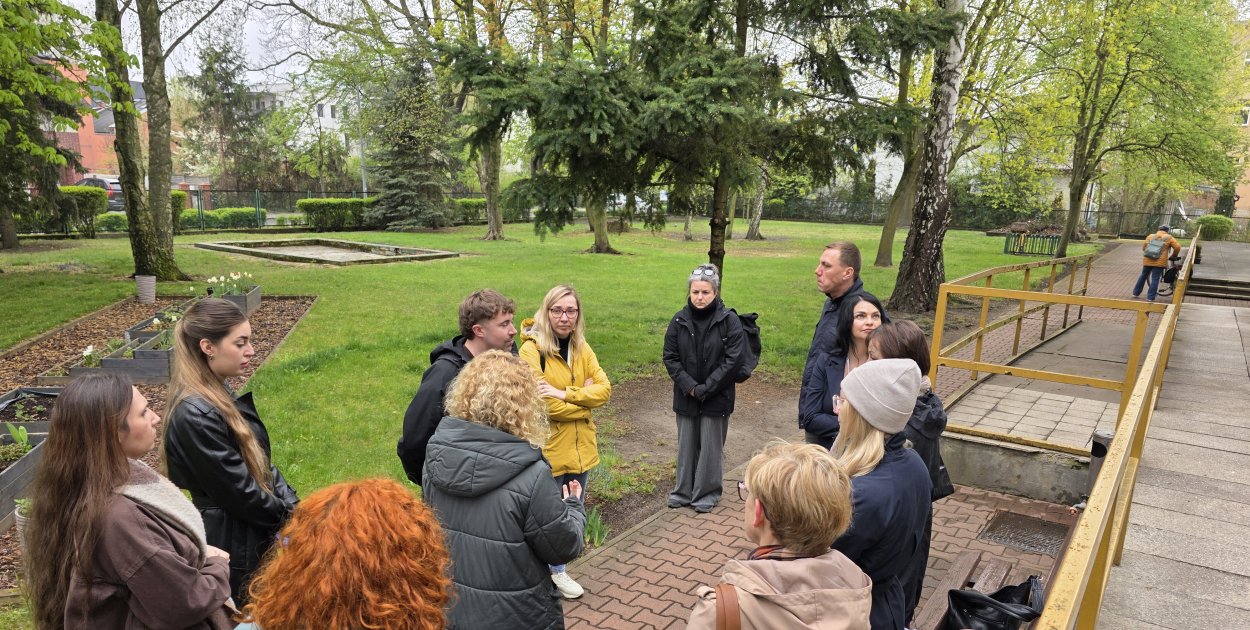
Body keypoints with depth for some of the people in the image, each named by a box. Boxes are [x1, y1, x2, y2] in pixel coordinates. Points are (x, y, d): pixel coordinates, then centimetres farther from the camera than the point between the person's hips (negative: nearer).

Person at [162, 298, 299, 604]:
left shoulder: (220, 395, 4)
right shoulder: (196, 415, -25)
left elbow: (261, 463, 10)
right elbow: (239, 491, -22)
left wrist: (291, 505, -1)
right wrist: (289, 518, -9)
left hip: (258, 533, 9)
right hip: (235, 546, -9)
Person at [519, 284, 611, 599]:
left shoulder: (581, 348, 4)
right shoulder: (532, 350, -17)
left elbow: (604, 389, -6)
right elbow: (544, 405, -23)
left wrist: (565, 394, -20)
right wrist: (585, 397, -12)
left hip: (580, 448, 7)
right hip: (549, 450, -6)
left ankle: (556, 568, 38)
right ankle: (553, 571, 30)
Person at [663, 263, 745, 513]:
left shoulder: (729, 321, -10)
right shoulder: (679, 320, -1)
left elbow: (733, 359, -13)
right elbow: (670, 357, 1)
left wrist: (705, 389, -15)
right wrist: (689, 386, -11)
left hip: (716, 397, -3)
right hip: (686, 397, 3)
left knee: (711, 446, 7)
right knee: (686, 445, 14)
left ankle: (707, 493, 24)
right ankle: (683, 491, 29)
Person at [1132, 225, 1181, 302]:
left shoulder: (1150, 236, 14)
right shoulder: (1169, 238, 5)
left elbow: (1143, 246, 13)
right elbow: (1177, 247, -1)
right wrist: (1173, 256, 14)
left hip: (1147, 260, 3)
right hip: (1159, 262, -3)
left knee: (1143, 276, 19)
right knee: (1155, 279, 1)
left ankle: (1136, 293, 25)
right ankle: (1150, 297, 0)